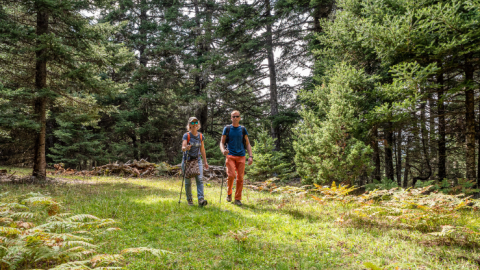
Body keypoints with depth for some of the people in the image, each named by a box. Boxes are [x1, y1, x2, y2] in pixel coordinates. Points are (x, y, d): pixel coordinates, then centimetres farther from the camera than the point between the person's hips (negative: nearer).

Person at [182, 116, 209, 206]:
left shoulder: (201, 136, 5)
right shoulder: (186, 135, -6)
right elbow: (183, 148, -18)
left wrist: (205, 162, 12)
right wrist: (186, 148, -43)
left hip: (197, 160, 3)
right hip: (187, 160, -2)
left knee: (200, 179, -13)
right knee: (188, 181, 3)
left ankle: (201, 199, -19)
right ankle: (189, 199, 19)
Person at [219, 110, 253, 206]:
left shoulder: (243, 129, 11)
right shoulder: (227, 129, 7)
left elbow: (247, 144, 13)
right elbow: (222, 142, 7)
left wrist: (250, 156, 0)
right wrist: (223, 150, -16)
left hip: (241, 156, 2)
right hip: (230, 156, -2)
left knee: (240, 178, -1)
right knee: (231, 175, -17)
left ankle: (238, 199, 9)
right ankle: (229, 193, 9)